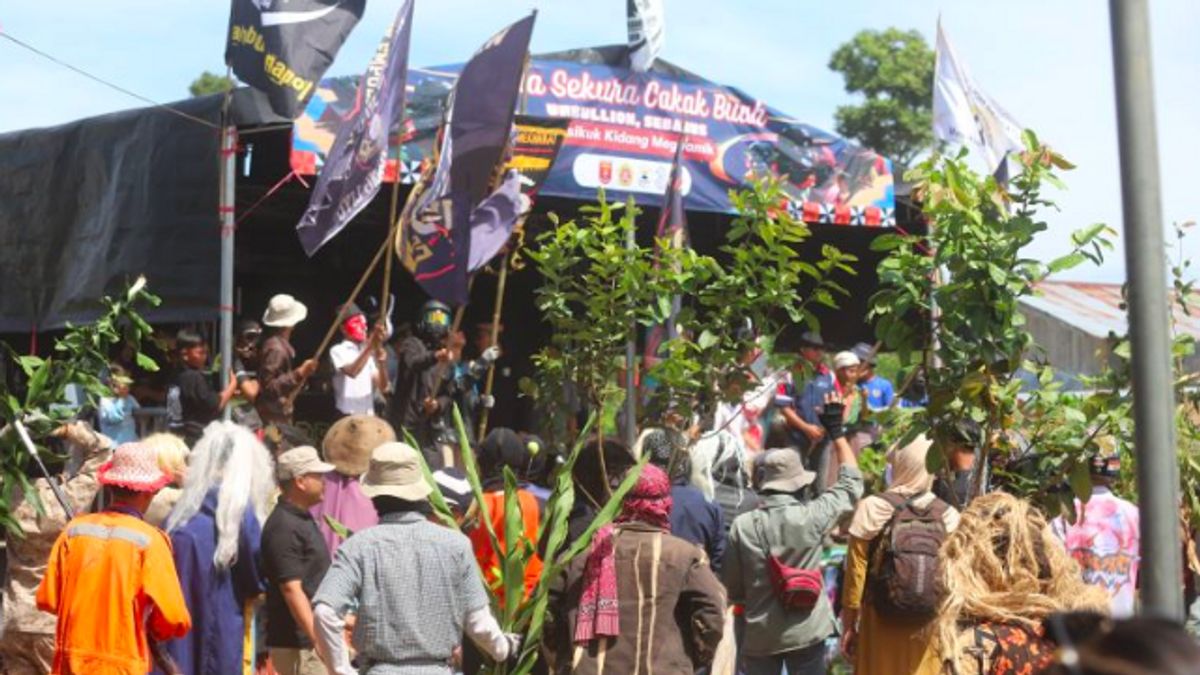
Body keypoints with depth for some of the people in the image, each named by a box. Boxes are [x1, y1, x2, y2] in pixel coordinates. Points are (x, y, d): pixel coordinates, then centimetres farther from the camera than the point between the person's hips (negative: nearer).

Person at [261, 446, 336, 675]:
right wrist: (318, 640, -28)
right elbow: (291, 588, -24)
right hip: (298, 643, -10)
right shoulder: (285, 527, -17)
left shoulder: (303, 519, 15)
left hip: (308, 639, 10)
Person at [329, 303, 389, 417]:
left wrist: (381, 361, -8)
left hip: (369, 416, 7)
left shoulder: (368, 353, 16)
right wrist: (370, 346, -28)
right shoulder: (338, 350, -2)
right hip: (347, 417, -6)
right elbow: (352, 372, -23)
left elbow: (382, 387, 9)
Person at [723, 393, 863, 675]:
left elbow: (732, 588, 0)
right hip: (806, 630, -1)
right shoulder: (811, 517, -13)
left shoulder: (742, 526, -9)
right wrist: (836, 431, 11)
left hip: (760, 634, 1)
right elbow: (851, 483, 4)